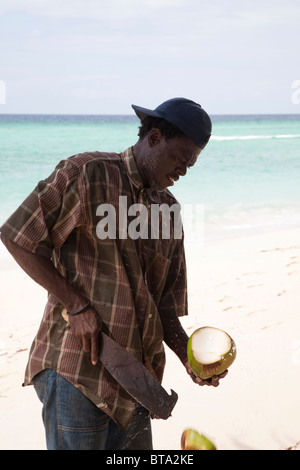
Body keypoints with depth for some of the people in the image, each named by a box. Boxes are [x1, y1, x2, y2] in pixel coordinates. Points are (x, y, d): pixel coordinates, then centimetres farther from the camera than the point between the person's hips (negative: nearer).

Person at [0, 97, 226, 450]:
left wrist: (189, 356, -2)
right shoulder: (87, 173, -7)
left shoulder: (168, 209, 13)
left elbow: (164, 305, 15)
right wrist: (76, 306, -14)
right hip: (76, 369, -6)